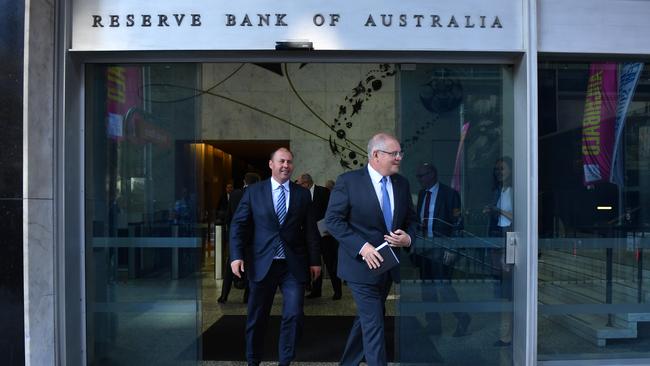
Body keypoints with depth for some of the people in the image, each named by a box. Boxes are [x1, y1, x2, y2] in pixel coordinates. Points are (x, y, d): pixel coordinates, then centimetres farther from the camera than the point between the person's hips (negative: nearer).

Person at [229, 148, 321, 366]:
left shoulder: (303, 194, 7)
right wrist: (236, 256, -8)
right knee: (257, 317, 11)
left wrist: (315, 260, 5)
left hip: (293, 264, 1)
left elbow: (310, 230, 7)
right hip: (262, 263, 0)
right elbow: (238, 224, 2)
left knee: (294, 315, -2)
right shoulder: (253, 191, 3)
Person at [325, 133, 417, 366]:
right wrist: (362, 246, -23)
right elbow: (333, 220, -13)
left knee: (366, 320, 20)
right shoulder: (348, 181, -12)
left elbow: (411, 219, 12)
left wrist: (408, 237, -11)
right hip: (362, 264, -6)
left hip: (389, 264, 7)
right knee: (374, 325, -4)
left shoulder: (401, 183, 5)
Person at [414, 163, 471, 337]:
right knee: (427, 287, 10)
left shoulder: (449, 193, -7)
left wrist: (451, 249, -14)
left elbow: (456, 223, -9)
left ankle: (462, 319, 14)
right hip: (424, 246, 7)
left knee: (443, 286, -9)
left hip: (442, 248, -6)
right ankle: (433, 325, 22)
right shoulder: (421, 193, 12)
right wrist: (415, 243, 8)